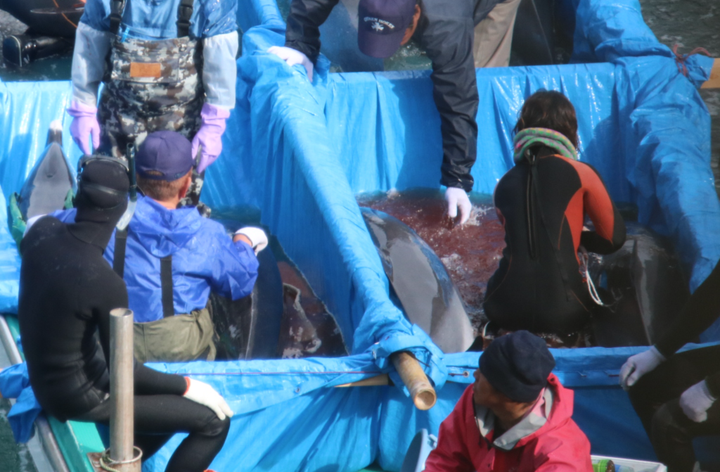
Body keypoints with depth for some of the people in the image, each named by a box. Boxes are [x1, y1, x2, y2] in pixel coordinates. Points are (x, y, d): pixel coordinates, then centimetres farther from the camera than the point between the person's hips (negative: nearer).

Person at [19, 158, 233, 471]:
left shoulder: (42, 230, -12)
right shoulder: (107, 284, -31)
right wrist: (187, 386, -7)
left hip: (46, 375, 8)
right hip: (76, 394, -8)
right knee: (214, 421, -5)